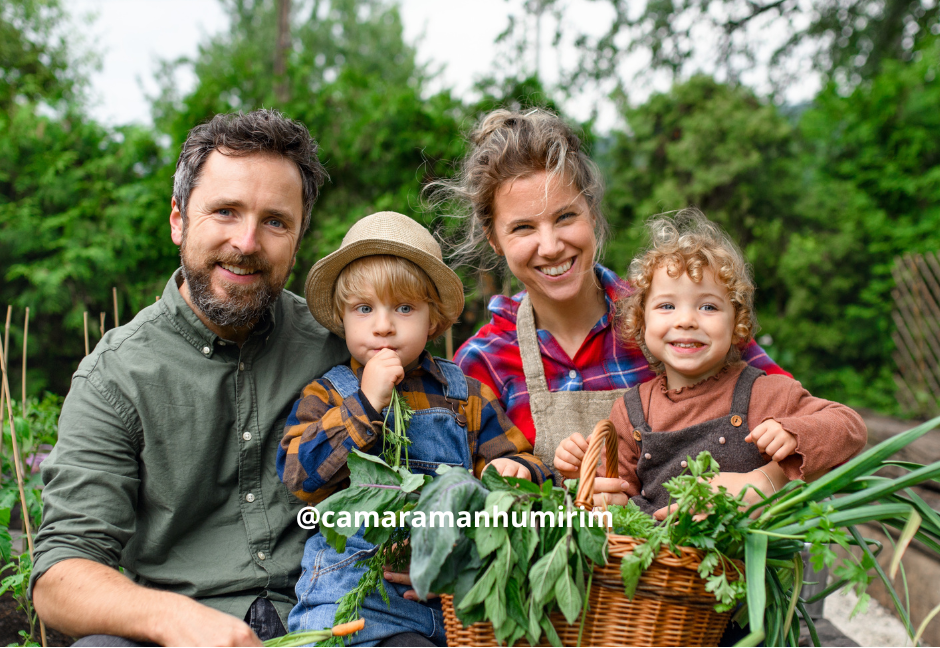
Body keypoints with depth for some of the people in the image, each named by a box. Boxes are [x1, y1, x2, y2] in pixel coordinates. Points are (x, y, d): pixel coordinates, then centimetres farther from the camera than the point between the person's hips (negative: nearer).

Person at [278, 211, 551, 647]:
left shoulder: (465, 395, 16)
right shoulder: (327, 395, 10)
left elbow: (508, 456, 19)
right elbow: (300, 476, -4)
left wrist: (515, 470, -6)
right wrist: (366, 403, -11)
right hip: (355, 575, -2)